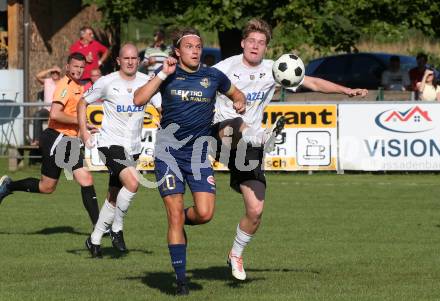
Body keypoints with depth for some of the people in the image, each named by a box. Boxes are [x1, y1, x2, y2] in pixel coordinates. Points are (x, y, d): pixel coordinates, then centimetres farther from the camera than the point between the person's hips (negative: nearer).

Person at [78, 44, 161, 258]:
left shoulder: (146, 82, 2)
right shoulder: (107, 83, -5)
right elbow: (83, 103, 6)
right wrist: (83, 130, -4)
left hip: (133, 147, 5)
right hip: (111, 143, -5)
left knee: (114, 196, 12)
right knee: (132, 183, -25)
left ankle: (94, 239, 25)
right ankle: (117, 229, -7)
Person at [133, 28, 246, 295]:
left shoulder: (213, 76, 5)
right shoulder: (167, 73, 1)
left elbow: (237, 94, 23)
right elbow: (139, 99, -10)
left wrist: (240, 103, 0)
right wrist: (163, 75, -16)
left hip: (198, 152, 2)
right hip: (168, 150, -2)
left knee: (205, 213, -13)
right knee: (175, 215, -7)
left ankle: (181, 223, 24)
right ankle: (181, 279, 2)